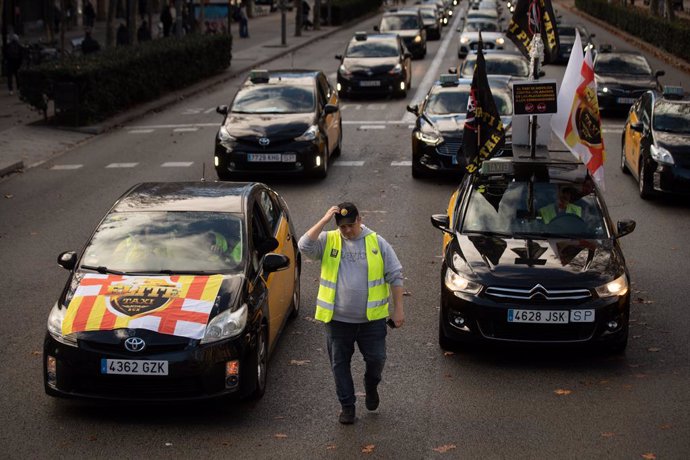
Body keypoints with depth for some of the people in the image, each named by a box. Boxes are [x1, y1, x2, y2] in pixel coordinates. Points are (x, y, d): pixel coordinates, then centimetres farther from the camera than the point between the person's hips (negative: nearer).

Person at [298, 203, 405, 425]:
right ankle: (347, 406, 21)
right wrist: (324, 220, -20)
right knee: (340, 364, 7)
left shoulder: (377, 243, 0)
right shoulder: (328, 241, 0)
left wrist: (398, 309, -2)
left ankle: (371, 387, 36)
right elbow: (305, 246, -19)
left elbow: (395, 276, 2)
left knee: (376, 359, 4)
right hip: (338, 319, 0)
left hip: (372, 318, 0)